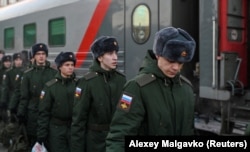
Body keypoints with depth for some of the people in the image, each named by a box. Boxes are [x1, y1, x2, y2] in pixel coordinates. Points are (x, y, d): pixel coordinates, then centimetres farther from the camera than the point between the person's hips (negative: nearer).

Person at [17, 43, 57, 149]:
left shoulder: (54, 73, 2)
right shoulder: (28, 74, 3)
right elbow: (24, 97, 2)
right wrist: (20, 114, -3)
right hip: (33, 114, 0)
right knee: (33, 142, 9)